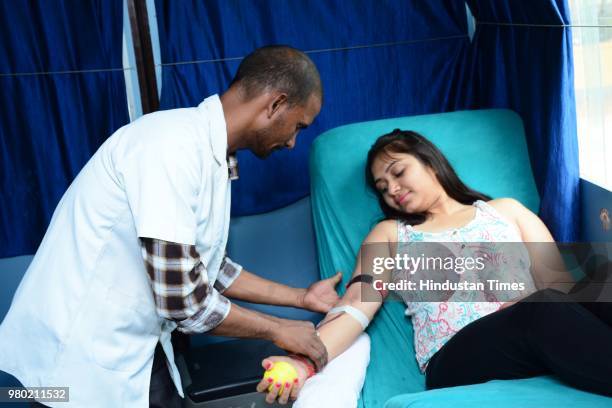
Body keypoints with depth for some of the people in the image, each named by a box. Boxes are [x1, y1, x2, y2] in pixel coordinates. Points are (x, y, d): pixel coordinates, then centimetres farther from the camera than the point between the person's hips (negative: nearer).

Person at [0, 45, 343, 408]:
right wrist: (277, 329, -11)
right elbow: (182, 299, -25)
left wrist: (302, 297, 16)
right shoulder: (173, 146, -24)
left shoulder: (213, 157, 4)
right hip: (79, 355, -8)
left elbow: (207, 271, 13)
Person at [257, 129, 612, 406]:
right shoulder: (390, 234, 24)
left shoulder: (504, 210, 25)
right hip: (456, 359, -1)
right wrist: (305, 362, -11)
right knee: (545, 309, -34)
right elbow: (355, 309, 8)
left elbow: (561, 281, 14)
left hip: (546, 336, 2)